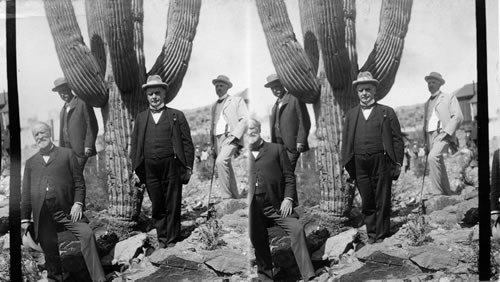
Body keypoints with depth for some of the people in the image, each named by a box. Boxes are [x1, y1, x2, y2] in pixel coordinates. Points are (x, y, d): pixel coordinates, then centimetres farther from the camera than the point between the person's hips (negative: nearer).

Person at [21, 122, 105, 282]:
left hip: (67, 209, -3)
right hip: (42, 214, 3)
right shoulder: (31, 162, 19)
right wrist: (25, 218, 9)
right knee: (49, 249, 4)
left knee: (87, 234, -19)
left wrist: (78, 203, -8)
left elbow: (79, 181, 6)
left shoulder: (67, 154, 12)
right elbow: (26, 193, 16)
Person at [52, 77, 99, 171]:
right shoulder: (63, 110, 23)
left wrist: (88, 146, -14)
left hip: (80, 150, -7)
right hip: (66, 151, 7)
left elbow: (92, 125, -7)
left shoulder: (83, 103, 0)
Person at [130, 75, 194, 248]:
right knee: (157, 206, 8)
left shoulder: (176, 116, 7)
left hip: (171, 166, -2)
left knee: (172, 206, 2)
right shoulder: (140, 118, 14)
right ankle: (162, 238, 21)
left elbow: (187, 143, 3)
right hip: (150, 168, 2)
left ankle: (172, 240, 13)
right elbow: (135, 145, 13)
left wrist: (188, 167, -4)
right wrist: (136, 168, 4)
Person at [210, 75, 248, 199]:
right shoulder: (214, 105, 24)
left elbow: (245, 119, -4)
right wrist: (212, 145, 17)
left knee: (220, 161, -27)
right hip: (218, 139, 7)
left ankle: (226, 196, -25)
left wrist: (234, 135, -16)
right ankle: (235, 198, 13)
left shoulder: (237, 100, 7)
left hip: (230, 137, -6)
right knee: (227, 170, 5)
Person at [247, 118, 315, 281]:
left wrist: (288, 198, -5)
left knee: (297, 229, -17)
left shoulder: (277, 149, 11)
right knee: (258, 241, 5)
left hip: (276, 204, -1)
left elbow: (289, 176, 8)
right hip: (252, 208, 1)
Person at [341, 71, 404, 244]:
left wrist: (398, 163, -5)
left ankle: (381, 235, 12)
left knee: (382, 201, 2)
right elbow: (346, 141, 12)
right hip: (359, 163, 2)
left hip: (381, 162, -2)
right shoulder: (351, 115, 14)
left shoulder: (387, 112, 7)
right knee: (367, 202, 7)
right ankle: (371, 233, 18)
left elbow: (397, 139, 3)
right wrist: (346, 165, 4)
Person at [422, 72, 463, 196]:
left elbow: (458, 116, -5)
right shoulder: (427, 104, 25)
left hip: (442, 134, -7)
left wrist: (446, 132, -17)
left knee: (433, 157, -29)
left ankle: (437, 190, -28)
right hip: (430, 136, 7)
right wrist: (426, 143, 17)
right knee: (439, 165, 5)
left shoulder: (449, 98, 7)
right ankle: (447, 192, 14)